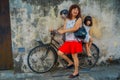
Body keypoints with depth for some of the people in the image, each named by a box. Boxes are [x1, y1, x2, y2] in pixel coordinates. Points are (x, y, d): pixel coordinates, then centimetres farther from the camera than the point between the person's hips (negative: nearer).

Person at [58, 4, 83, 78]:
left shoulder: (79, 19, -5)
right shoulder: (67, 19, 13)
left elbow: (75, 28, -20)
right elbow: (64, 29, 7)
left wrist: (64, 31, -22)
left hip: (75, 40, -6)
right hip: (68, 40, 6)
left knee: (74, 56, 0)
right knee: (60, 53, -3)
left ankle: (76, 72, 16)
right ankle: (70, 62, 20)